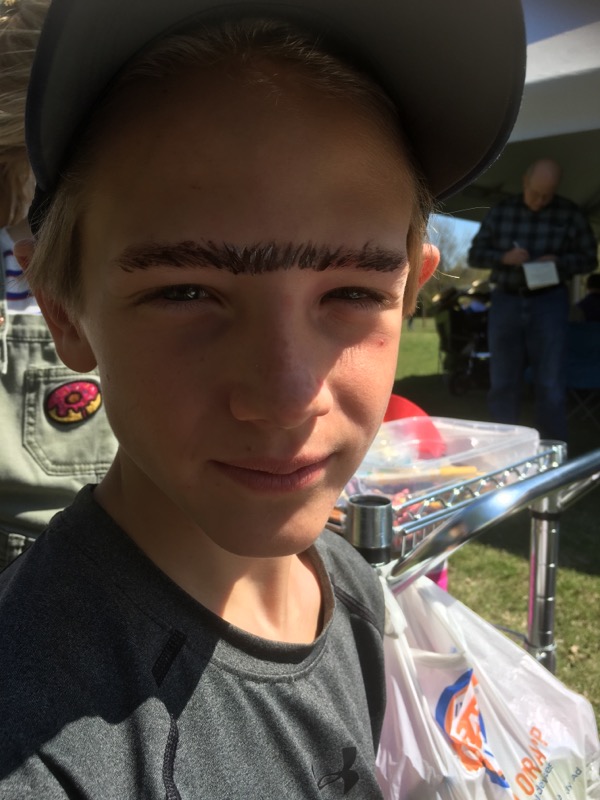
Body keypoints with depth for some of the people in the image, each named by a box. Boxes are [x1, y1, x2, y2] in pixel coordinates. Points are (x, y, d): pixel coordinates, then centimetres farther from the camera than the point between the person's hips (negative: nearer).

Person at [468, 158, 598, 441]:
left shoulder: (569, 214, 1)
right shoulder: (501, 211, 5)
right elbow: (475, 255, 7)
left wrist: (558, 261, -15)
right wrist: (503, 257, -14)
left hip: (548, 303, -2)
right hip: (505, 301, 2)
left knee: (550, 386, -3)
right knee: (502, 384, 5)